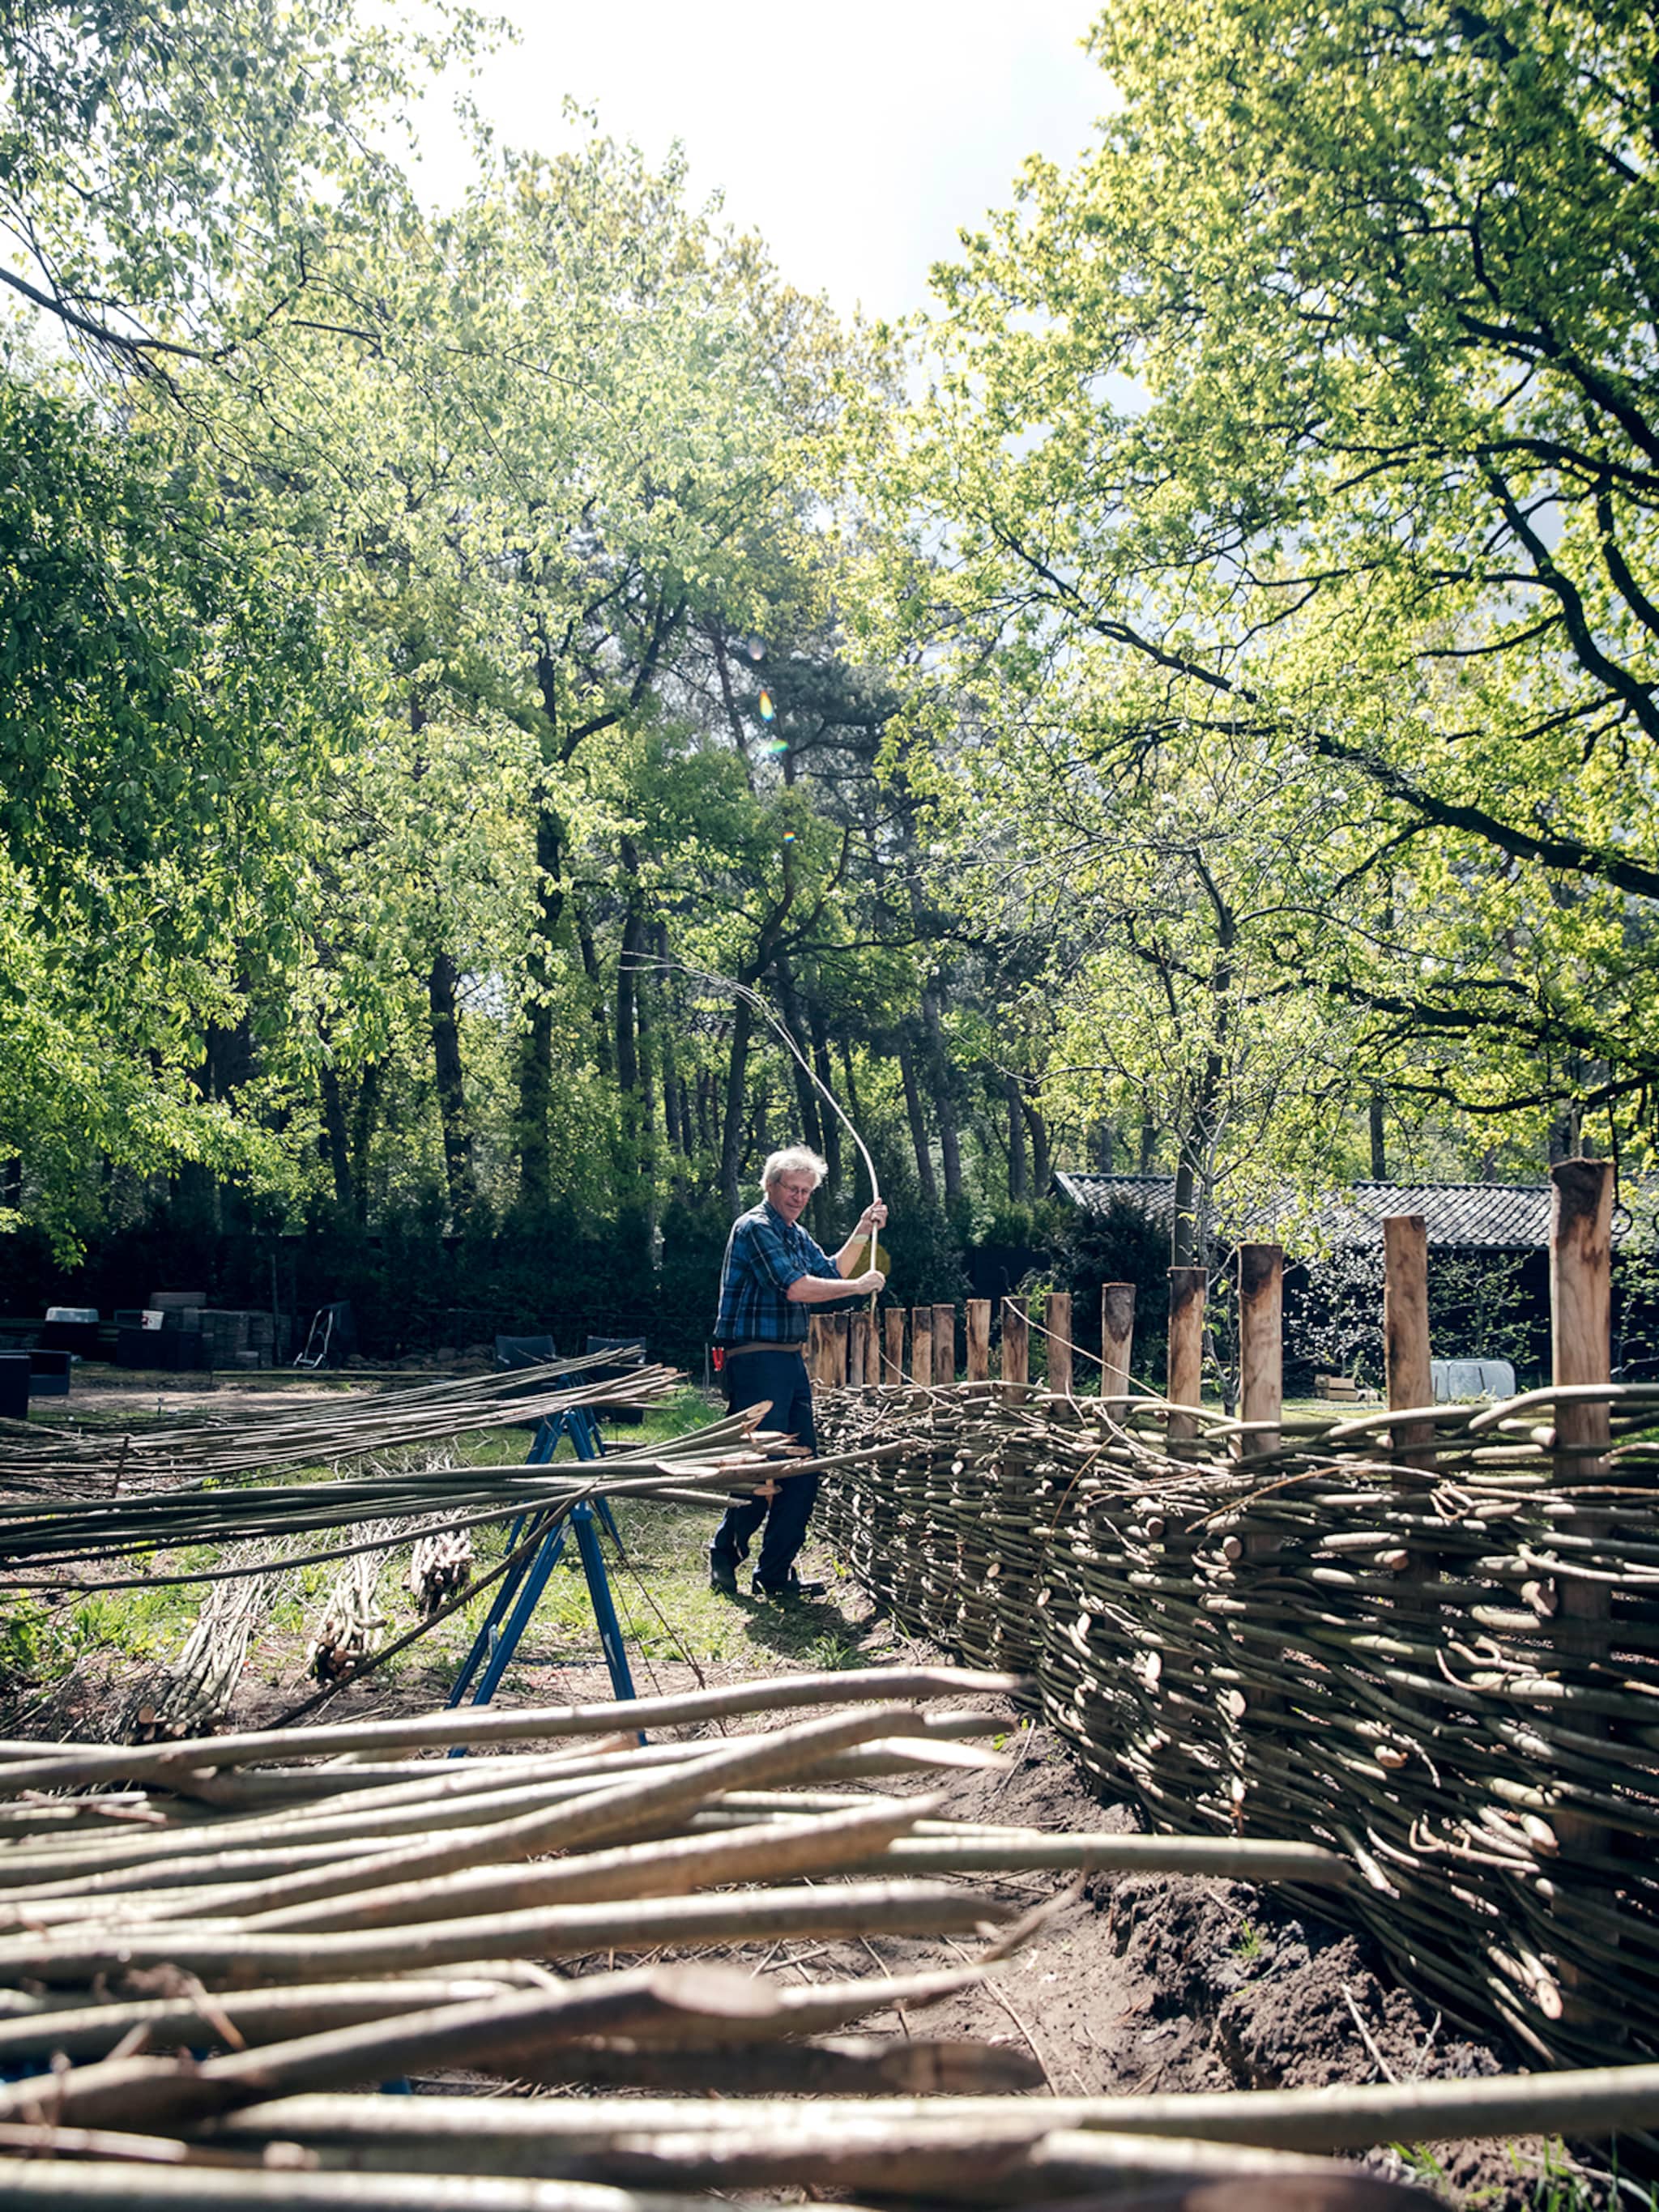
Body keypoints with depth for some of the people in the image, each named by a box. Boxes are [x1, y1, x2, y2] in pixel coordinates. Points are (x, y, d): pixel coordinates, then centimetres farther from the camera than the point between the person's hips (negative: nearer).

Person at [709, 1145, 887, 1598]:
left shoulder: (797, 1234, 19)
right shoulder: (755, 1227, -11)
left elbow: (830, 1273, 18)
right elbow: (796, 1288, -19)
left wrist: (862, 1233, 9)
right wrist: (858, 1286, -11)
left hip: (791, 1361, 9)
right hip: (756, 1361, -9)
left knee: (803, 1473, 6)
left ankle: (775, 1575, 12)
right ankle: (723, 1556, 11)